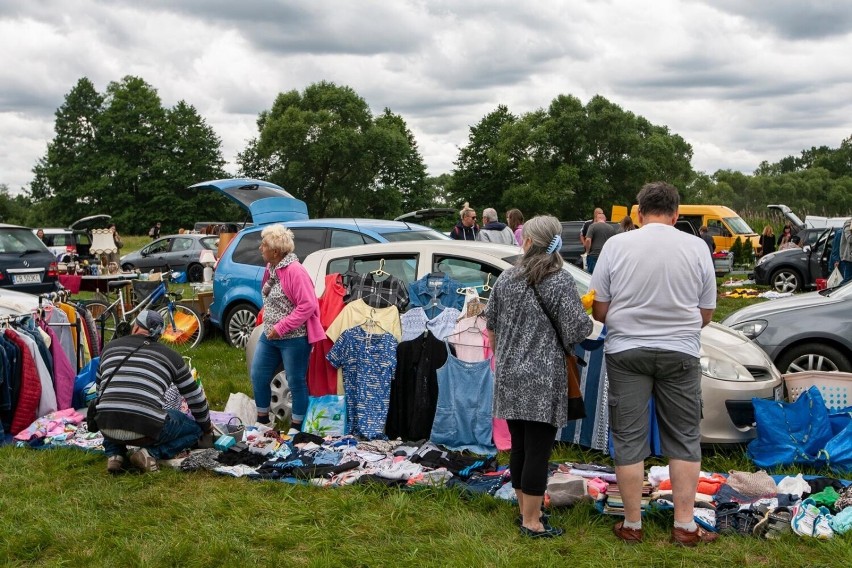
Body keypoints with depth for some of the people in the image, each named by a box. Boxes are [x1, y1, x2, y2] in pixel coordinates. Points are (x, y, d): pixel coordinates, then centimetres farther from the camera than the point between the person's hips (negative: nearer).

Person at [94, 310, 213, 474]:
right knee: (194, 427, 21)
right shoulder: (170, 356, 12)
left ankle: (114, 454, 12)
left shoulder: (110, 347, 18)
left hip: (106, 428, 4)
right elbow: (195, 398, 19)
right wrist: (206, 427, 38)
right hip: (146, 430, -3)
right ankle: (151, 453, -3)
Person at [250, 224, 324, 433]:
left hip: (293, 338, -9)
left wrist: (281, 327, -23)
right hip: (270, 336, 9)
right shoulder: (271, 268, 7)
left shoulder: (294, 271, -20)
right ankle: (262, 419, 30)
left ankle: (296, 427, 16)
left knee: (296, 382, 3)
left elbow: (308, 305, -24)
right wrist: (269, 325, 10)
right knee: (258, 376, 14)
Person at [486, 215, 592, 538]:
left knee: (518, 447, 15)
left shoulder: (506, 279, 6)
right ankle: (531, 522, 5)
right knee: (538, 450, 0)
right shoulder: (561, 282, -10)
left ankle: (524, 510, 28)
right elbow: (579, 330, -13)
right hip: (543, 377, -5)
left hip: (509, 375, 5)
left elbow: (491, 324, 15)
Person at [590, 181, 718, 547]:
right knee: (684, 439, 12)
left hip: (626, 351, -1)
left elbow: (599, 311, -1)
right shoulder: (696, 247, -1)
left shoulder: (616, 245, -5)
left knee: (628, 439, 8)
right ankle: (685, 526, 15)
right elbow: (705, 314, 5)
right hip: (680, 353, 1)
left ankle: (632, 525, 15)